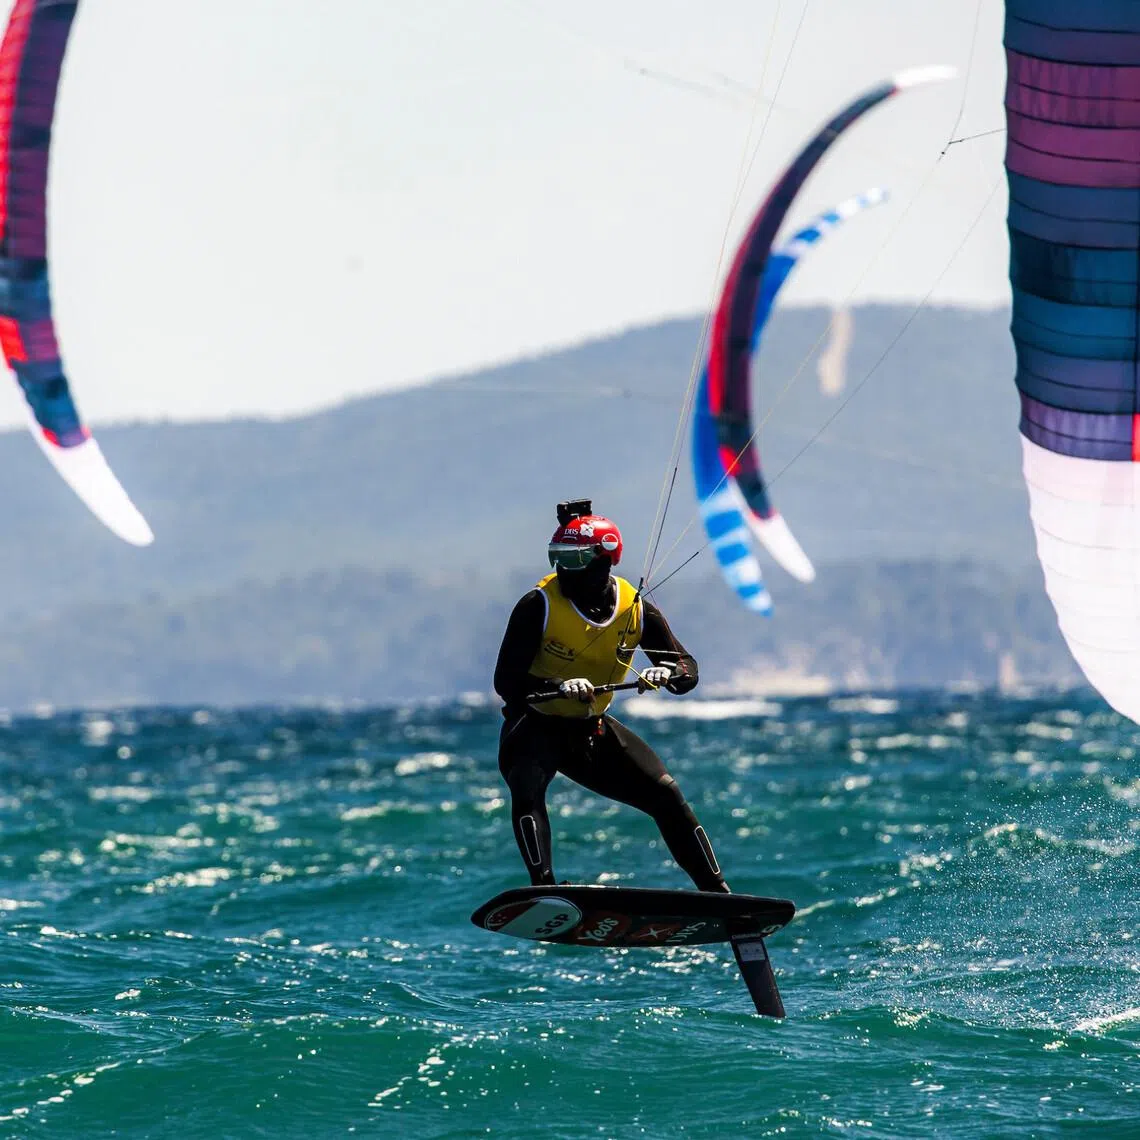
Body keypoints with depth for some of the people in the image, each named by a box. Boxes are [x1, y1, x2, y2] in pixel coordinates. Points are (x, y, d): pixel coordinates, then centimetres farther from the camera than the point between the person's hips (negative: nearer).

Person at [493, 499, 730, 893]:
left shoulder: (636, 609, -8)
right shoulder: (538, 606, -19)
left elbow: (688, 668, -3)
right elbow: (506, 681, -22)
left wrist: (667, 674, -28)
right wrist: (560, 687, -40)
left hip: (591, 730, 4)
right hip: (534, 727, -4)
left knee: (667, 795, -5)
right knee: (527, 790, -34)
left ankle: (718, 895, 2)